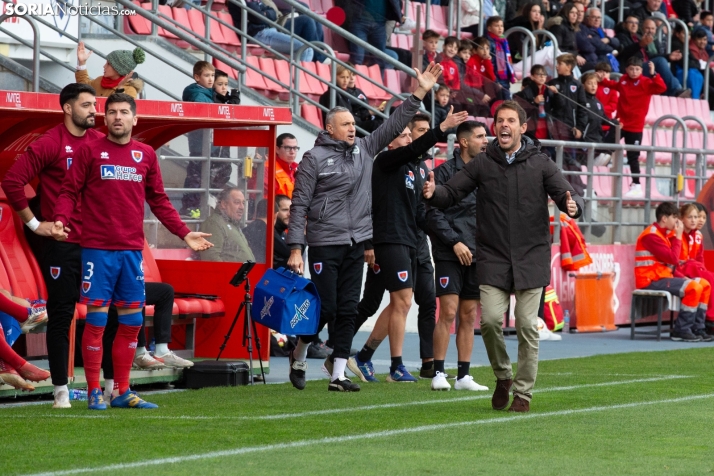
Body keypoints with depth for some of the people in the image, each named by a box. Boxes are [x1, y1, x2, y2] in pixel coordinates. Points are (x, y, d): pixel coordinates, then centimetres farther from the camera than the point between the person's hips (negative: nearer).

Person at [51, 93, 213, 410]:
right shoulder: (90, 151, 0)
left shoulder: (146, 155, 10)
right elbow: (69, 191, -1)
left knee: (132, 322, 6)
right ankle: (94, 392, 4)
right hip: (98, 249, -4)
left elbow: (159, 201, 16)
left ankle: (122, 392, 15)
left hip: (132, 250, 4)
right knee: (96, 320, -4)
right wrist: (61, 220, -19)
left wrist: (184, 233, 12)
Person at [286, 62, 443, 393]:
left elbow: (393, 126, 10)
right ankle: (299, 356, 20)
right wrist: (296, 249, -13)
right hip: (325, 244, -5)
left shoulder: (363, 150, 11)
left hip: (356, 244, 5)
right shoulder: (314, 158, -5)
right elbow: (299, 205, -7)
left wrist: (419, 94, 0)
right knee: (326, 308, -5)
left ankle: (338, 375, 6)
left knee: (348, 311, 4)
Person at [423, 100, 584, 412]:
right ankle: (503, 376, 14)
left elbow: (567, 195, -2)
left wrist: (573, 207, -26)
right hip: (493, 260, 0)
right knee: (490, 319, -12)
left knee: (527, 326, -1)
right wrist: (433, 194, -19)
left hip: (531, 258, 0)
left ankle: (523, 392, 10)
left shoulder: (540, 164, 2)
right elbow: (452, 193, 3)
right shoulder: (481, 164, 4)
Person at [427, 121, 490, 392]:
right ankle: (438, 374, -5)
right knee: (448, 313, -10)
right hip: (449, 255, -5)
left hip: (477, 256, 5)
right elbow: (433, 213, -8)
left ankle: (463, 376, 9)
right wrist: (454, 242, -14)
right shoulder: (445, 172, -3)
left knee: (469, 316, 6)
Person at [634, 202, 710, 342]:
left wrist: (682, 278, 4)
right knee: (694, 287, -25)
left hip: (663, 277, 10)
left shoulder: (663, 234, 18)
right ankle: (681, 331, -18)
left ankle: (697, 327, 4)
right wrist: (678, 237, -9)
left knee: (704, 284, 4)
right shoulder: (651, 235, -15)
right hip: (651, 281, -10)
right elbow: (673, 259, -21)